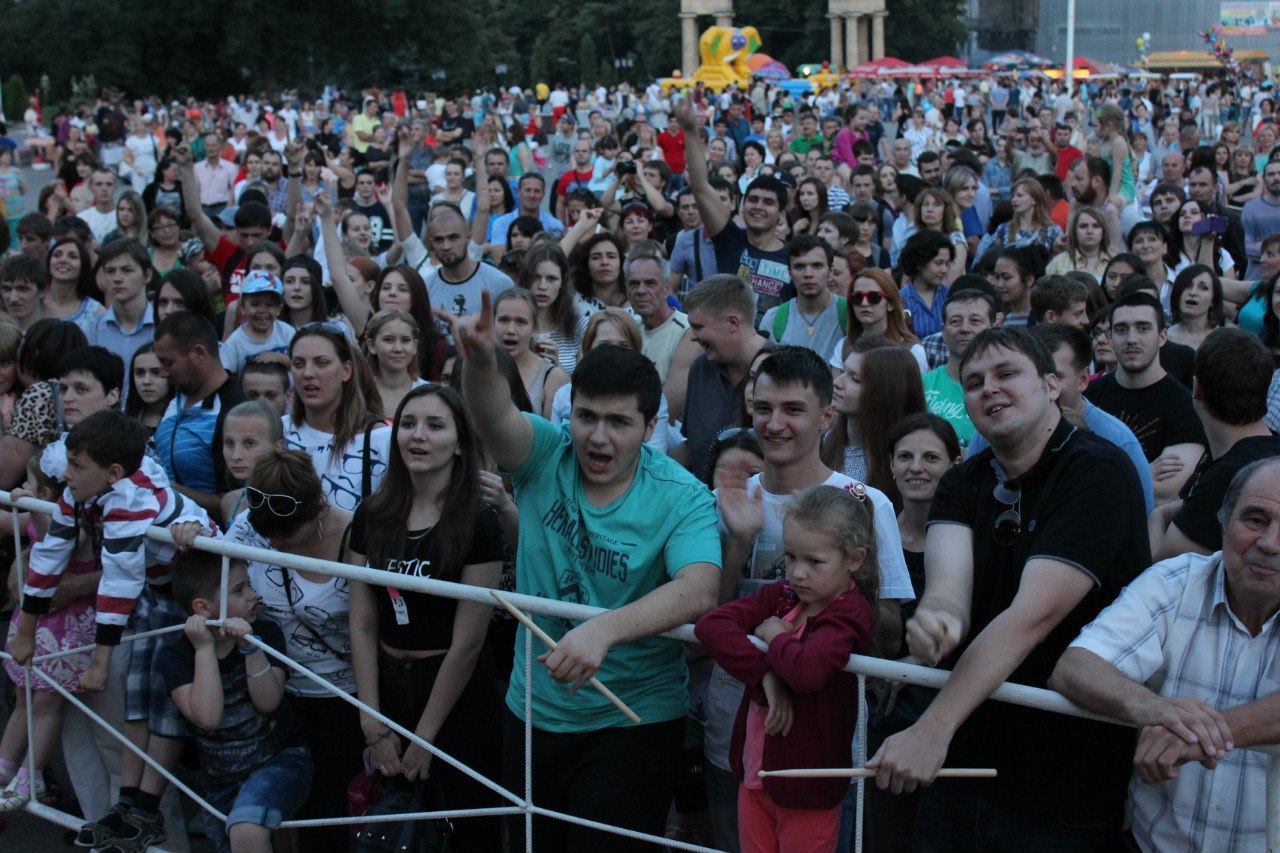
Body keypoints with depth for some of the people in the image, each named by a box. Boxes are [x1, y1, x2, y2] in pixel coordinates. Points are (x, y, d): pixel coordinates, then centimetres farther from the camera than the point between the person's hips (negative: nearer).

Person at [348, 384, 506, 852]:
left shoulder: (478, 523, -13)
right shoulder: (372, 516, 1)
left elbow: (466, 643, -13)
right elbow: (362, 625, 1)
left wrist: (424, 738, -11)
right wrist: (374, 726, -5)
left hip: (457, 697, -4)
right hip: (388, 686, 4)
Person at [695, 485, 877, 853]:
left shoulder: (850, 612, -16)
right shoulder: (782, 595, 2)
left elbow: (807, 670, -36)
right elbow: (712, 624, -13)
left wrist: (775, 636, -16)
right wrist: (766, 676, -23)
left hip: (806, 790, -6)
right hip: (754, 773, 6)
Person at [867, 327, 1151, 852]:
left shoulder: (1099, 471, -13)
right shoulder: (963, 483, 8)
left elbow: (1034, 615, -24)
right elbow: (949, 582, -12)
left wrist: (933, 729, -32)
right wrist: (938, 617, -38)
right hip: (958, 766, 5)